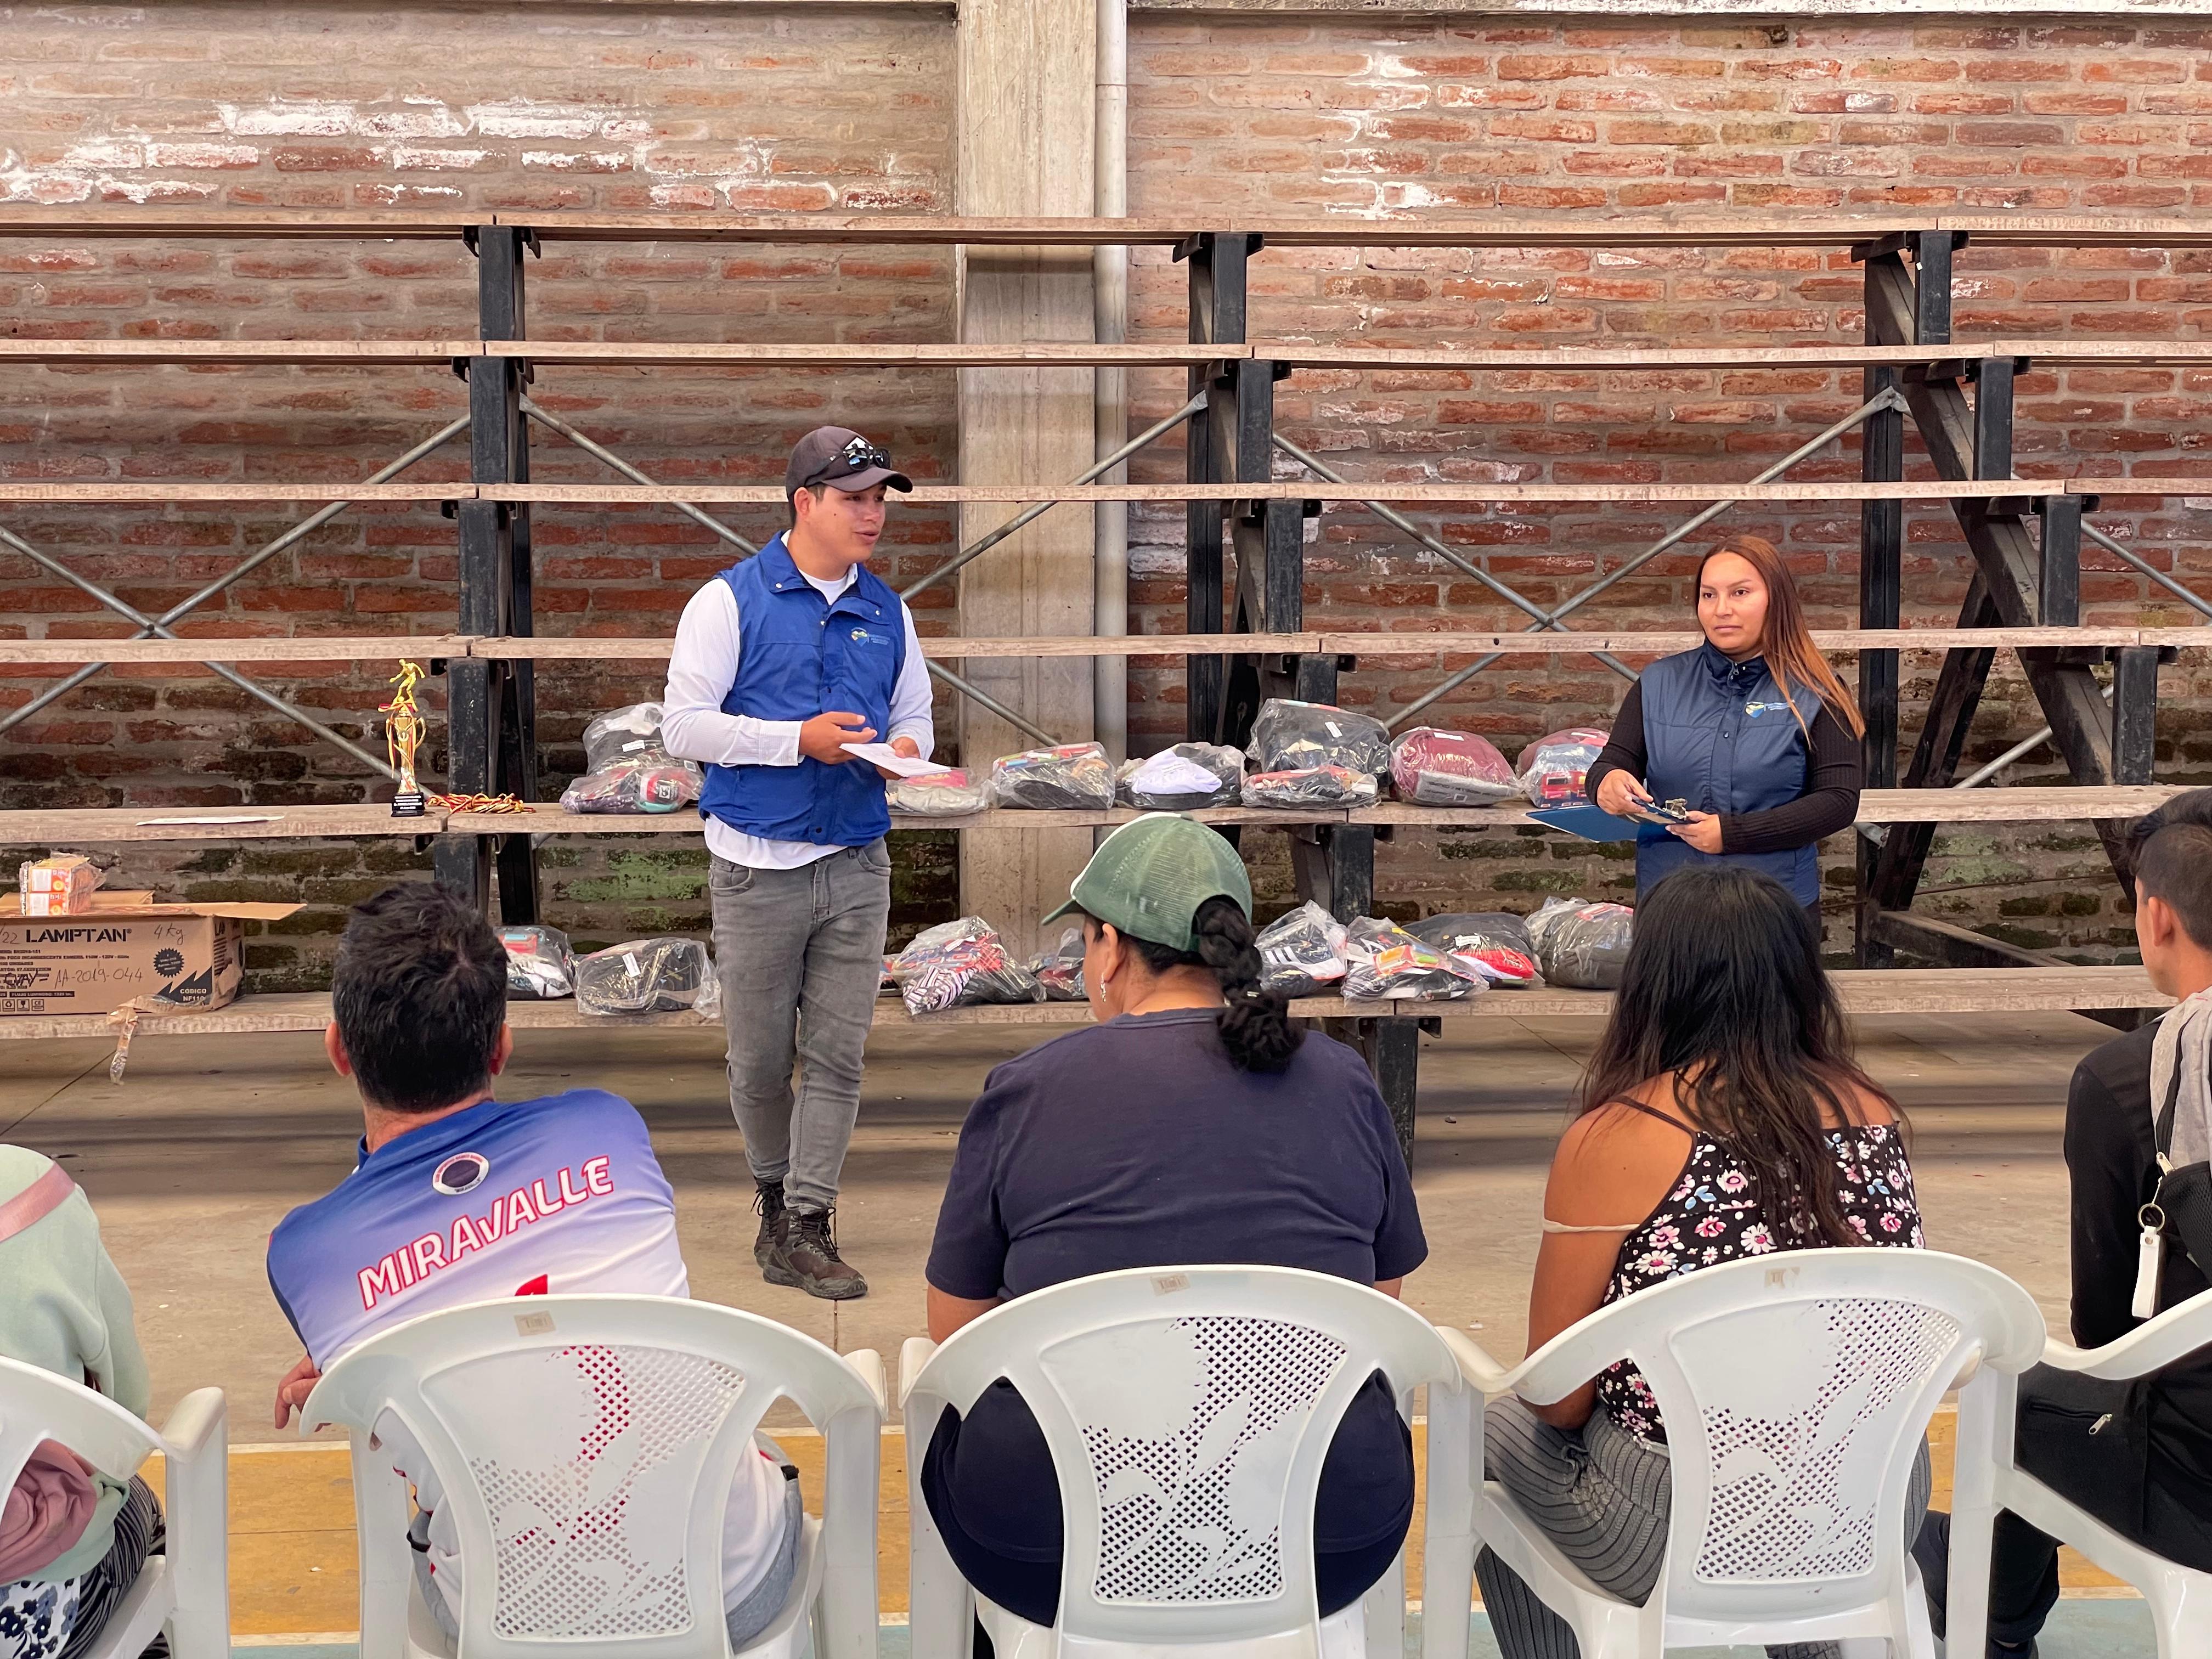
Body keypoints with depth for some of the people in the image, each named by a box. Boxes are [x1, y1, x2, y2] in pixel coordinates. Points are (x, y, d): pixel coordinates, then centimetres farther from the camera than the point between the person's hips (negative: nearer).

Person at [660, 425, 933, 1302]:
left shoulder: (889, 613, 10)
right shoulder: (731, 601, -3)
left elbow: (913, 717, 17)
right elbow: (682, 725, -8)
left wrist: (905, 751, -7)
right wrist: (800, 739, -16)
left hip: (857, 866, 3)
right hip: (758, 865, -3)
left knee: (837, 1054, 1)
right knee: (759, 1058, 7)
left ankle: (803, 1227, 9)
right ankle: (775, 1193, 30)